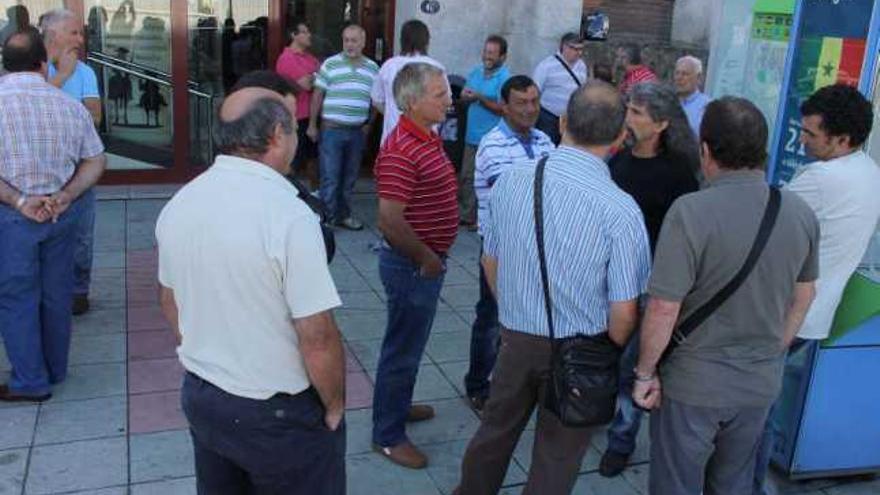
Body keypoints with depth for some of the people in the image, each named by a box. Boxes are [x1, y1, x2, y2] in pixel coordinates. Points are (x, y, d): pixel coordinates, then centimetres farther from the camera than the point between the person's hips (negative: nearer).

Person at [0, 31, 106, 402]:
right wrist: (65, 197, -7)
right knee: (57, 293, 16)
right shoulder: (71, 106, 0)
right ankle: (55, 369, 30)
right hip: (62, 213, 4)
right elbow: (96, 162, 1)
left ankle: (30, 381, 16)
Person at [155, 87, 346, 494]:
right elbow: (317, 338, -24)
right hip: (278, 413, -6)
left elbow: (169, 302, 10)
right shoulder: (288, 214, -25)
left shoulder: (178, 204, -3)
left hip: (199, 395, 7)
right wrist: (335, 407, -8)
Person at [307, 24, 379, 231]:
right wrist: (312, 125, -2)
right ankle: (327, 217, 5)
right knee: (330, 177, -3)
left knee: (350, 177, 12)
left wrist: (370, 124, 9)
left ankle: (343, 215, 23)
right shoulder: (330, 64, -2)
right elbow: (318, 95, 0)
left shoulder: (372, 68, 7)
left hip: (358, 131, 4)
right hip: (332, 129, -3)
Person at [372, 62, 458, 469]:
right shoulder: (401, 151, -25)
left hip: (427, 262, 10)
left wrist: (432, 257, 15)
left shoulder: (429, 138, 7)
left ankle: (399, 405, 43)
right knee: (402, 349, 4)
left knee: (412, 344, 24)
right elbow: (389, 222, -30)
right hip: (412, 265, -10)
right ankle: (387, 435, 19)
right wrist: (426, 259, -18)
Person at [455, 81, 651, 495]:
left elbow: (491, 263, 3)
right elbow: (622, 313, -17)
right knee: (555, 459, 17)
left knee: (496, 431, 26)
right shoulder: (620, 209, -22)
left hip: (515, 337, 4)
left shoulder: (510, 180, -10)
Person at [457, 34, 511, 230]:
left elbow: (502, 109, -17)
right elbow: (464, 97, 15)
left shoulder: (504, 78, -12)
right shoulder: (476, 71, 9)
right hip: (472, 135, 7)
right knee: (467, 177, 15)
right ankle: (467, 215, 28)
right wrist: (465, 95, -9)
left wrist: (479, 98, -20)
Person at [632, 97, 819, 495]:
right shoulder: (801, 213, -5)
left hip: (693, 384, -5)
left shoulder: (690, 211, -24)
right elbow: (802, 297, 8)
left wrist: (645, 373, -8)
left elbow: (664, 309, -22)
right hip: (761, 385, 5)